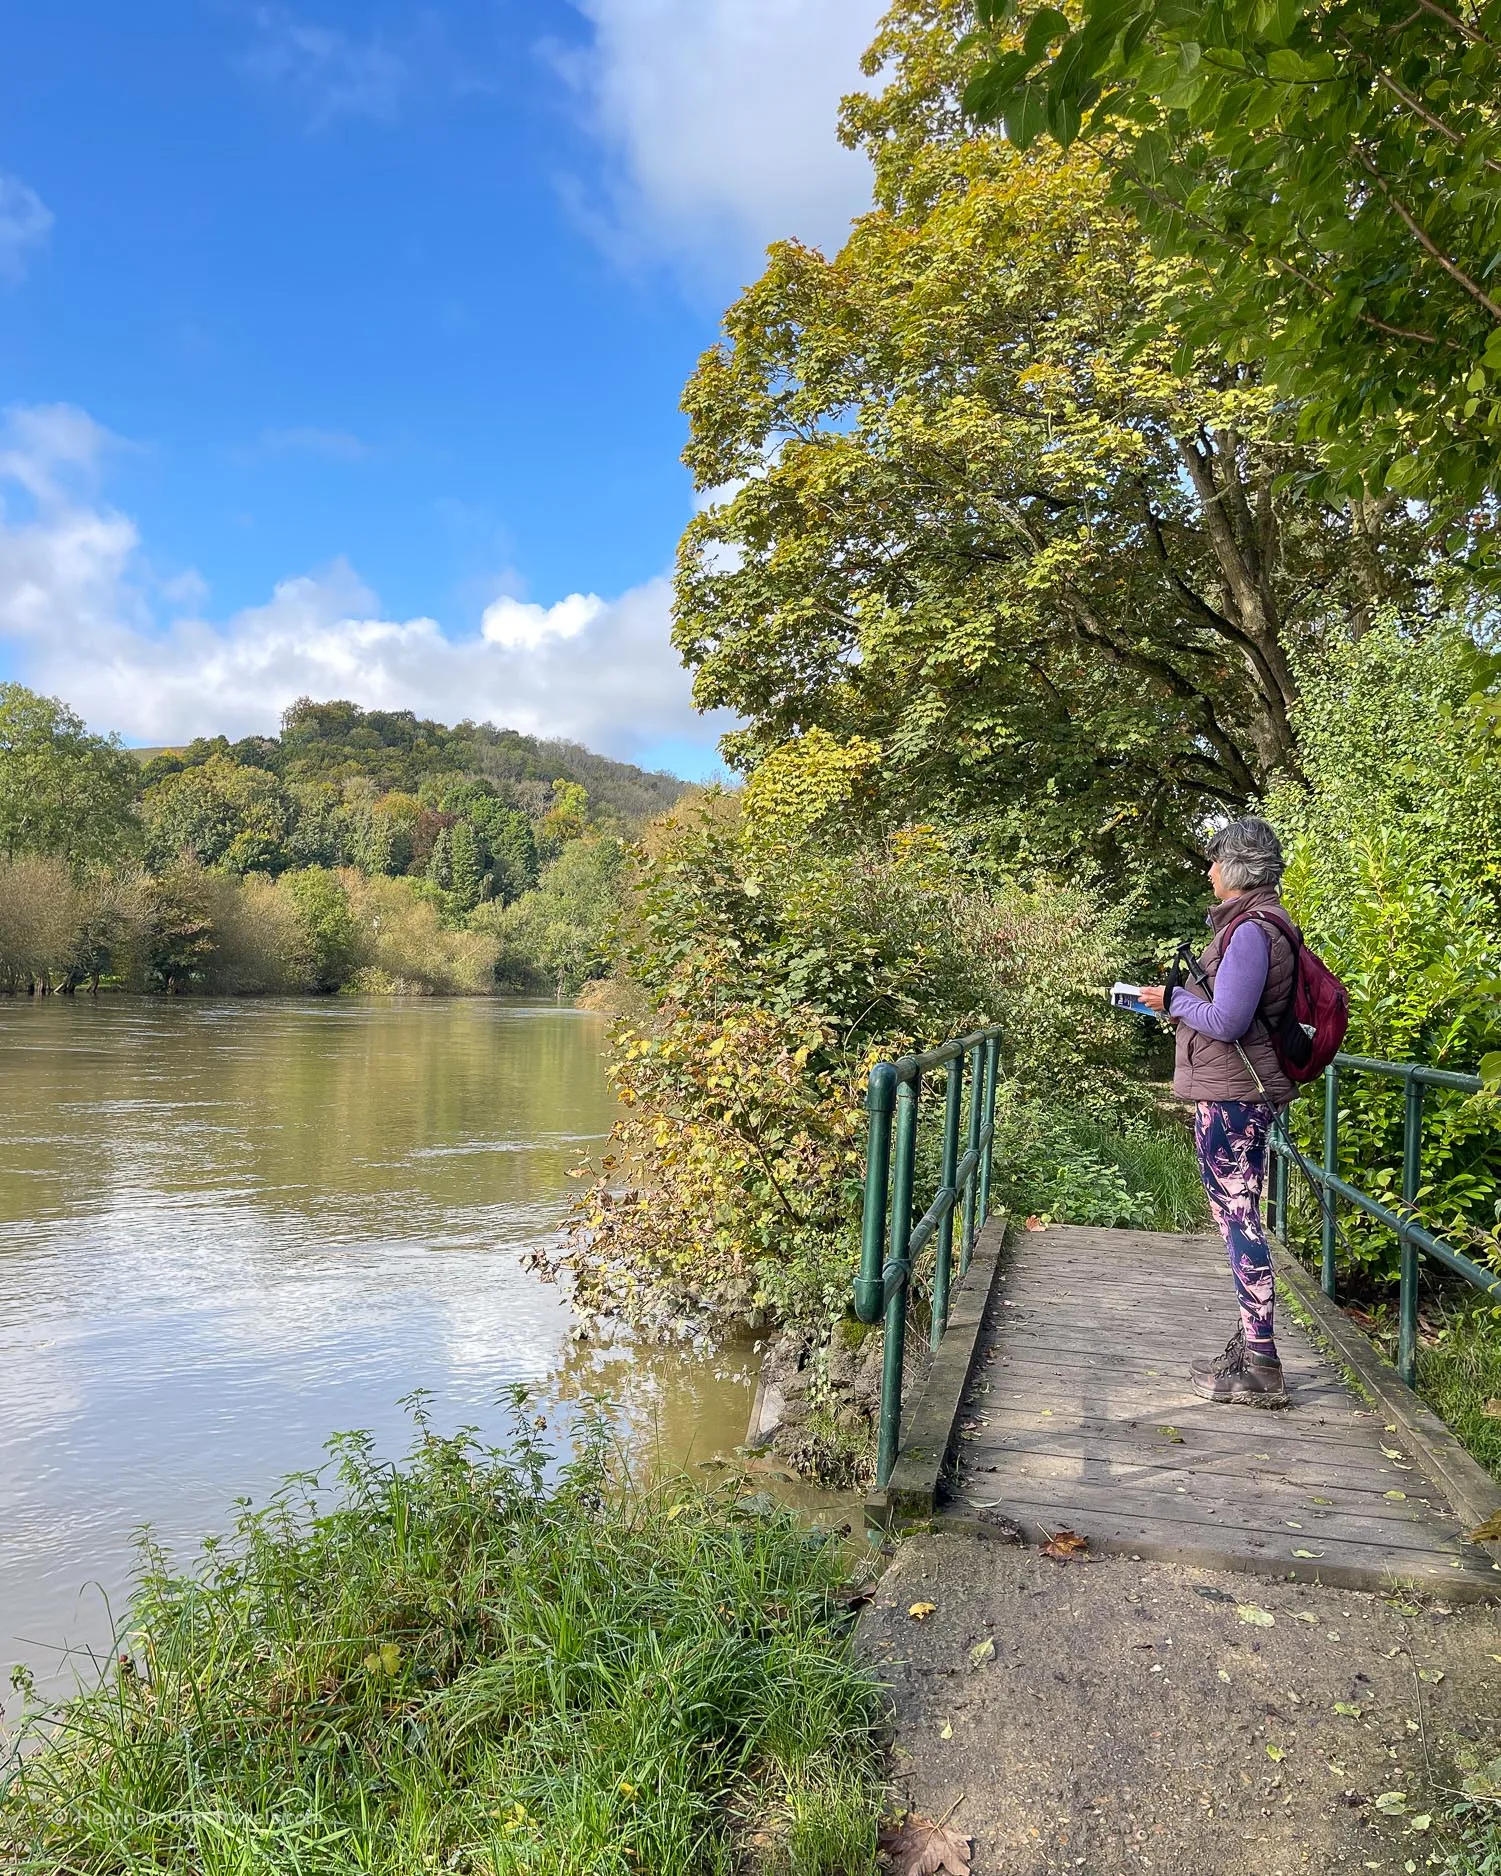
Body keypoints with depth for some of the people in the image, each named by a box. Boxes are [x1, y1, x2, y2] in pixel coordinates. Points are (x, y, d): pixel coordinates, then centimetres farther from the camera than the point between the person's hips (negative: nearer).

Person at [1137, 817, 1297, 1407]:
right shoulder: (1252, 922, 15)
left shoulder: (1251, 929, -17)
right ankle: (1247, 1349, 27)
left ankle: (1262, 1369, 2)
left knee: (1239, 1218, -6)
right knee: (1235, 1217, 16)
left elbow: (1226, 1020, -21)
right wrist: (1181, 995, 13)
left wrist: (1174, 999, -7)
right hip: (1233, 1093, 11)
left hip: (1233, 1098, -11)